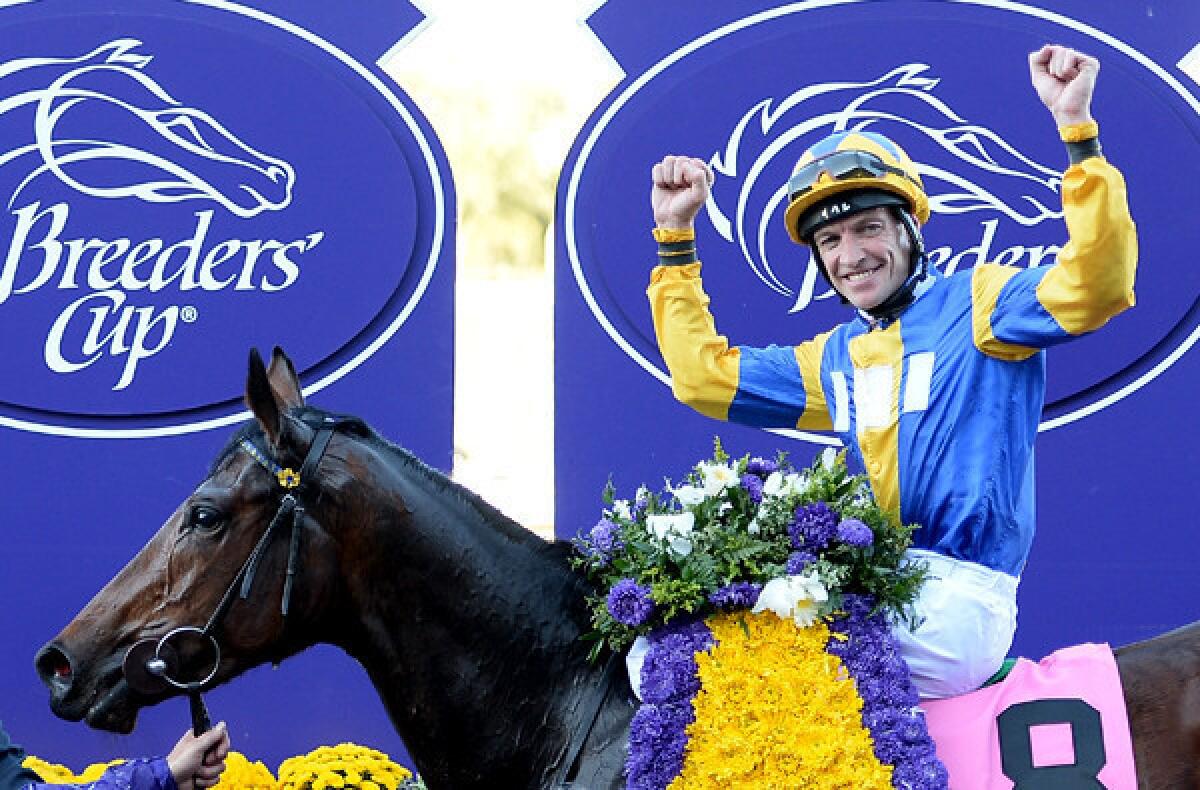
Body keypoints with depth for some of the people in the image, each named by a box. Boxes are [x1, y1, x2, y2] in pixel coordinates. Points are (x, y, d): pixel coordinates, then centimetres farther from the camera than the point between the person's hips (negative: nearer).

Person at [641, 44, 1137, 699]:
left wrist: (1077, 131, -21)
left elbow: (1094, 286, -14)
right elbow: (706, 376, 27)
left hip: (958, 601, -7)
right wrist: (674, 235, 28)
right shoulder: (835, 358, 22)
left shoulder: (976, 303, 3)